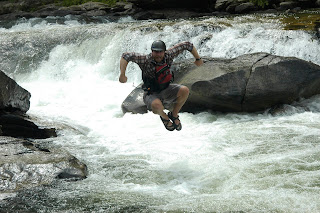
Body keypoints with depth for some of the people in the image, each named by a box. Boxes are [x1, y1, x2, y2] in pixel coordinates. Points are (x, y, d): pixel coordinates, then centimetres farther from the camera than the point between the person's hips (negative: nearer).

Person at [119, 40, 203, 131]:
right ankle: (164, 117, 3)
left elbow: (187, 45, -4)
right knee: (157, 105, -37)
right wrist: (122, 75, -38)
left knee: (184, 90, -23)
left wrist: (198, 59, 4)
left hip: (166, 90, 4)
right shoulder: (146, 60, -24)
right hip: (151, 94, -4)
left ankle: (174, 115, 3)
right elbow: (126, 56, -29)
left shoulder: (168, 55, -14)